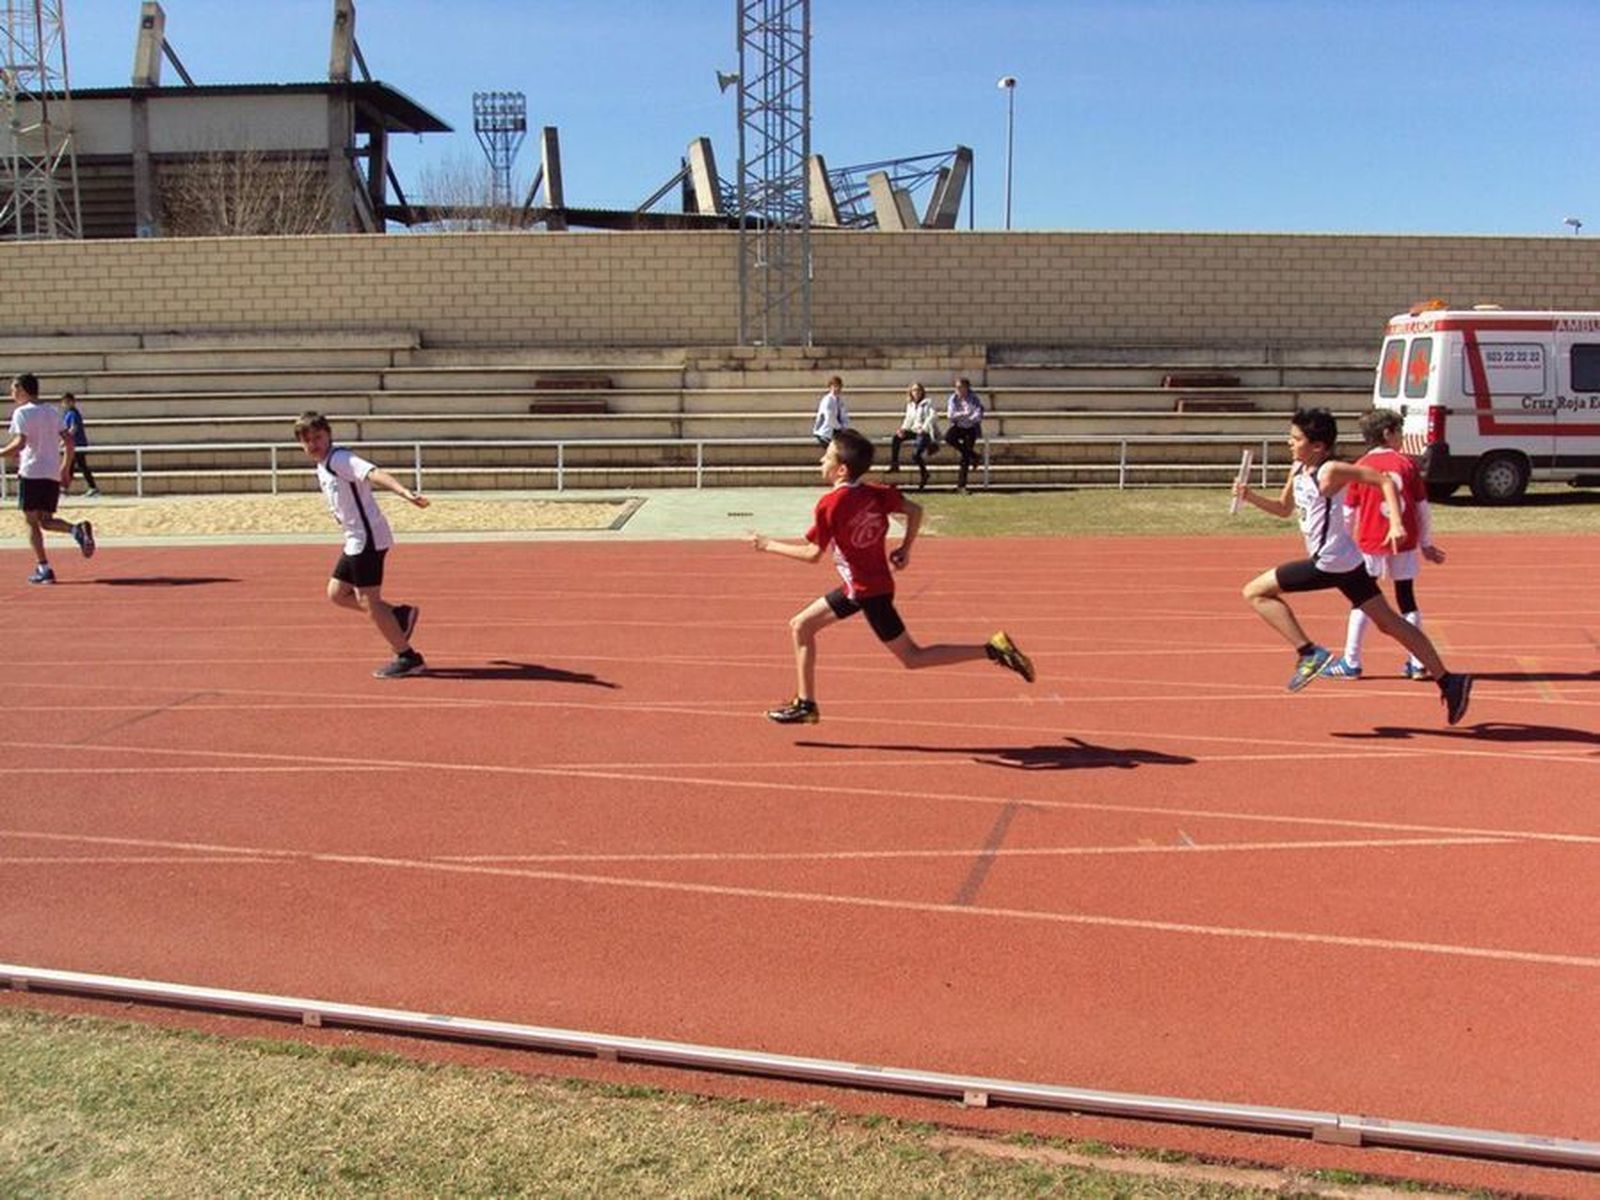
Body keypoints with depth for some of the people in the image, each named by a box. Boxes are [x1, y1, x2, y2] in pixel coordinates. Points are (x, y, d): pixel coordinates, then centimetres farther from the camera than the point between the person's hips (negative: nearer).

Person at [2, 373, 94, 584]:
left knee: (32, 521, 2)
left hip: (31, 473, -6)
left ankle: (43, 568, -2)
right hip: (53, 474, 6)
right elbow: (69, 442, 11)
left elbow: (19, 444, -18)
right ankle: (76, 528, -19)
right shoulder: (53, 411, 13)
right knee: (46, 520, 11)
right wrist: (65, 469, 18)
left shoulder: (22, 413, -6)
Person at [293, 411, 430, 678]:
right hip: (356, 540, 10)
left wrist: (405, 492, -47)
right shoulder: (322, 468, 14)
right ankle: (400, 615, 16)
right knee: (336, 593, 15)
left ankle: (408, 658, 2)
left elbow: (374, 473, -32)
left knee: (368, 600, -5)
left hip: (368, 538, -10)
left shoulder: (339, 459, -15)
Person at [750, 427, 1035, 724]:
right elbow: (915, 511, 2)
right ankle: (805, 704, 17)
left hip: (869, 591, -9)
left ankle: (993, 649, -2)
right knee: (800, 626, 12)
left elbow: (812, 554, -17)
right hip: (857, 588, 9)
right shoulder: (874, 492, 0)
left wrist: (768, 544, -5)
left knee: (912, 658, 0)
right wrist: (905, 549, 12)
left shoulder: (830, 504, -21)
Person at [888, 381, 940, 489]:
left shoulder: (928, 403, -2)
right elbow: (908, 419, 15)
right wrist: (903, 429, -4)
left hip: (927, 432, -7)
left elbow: (932, 416, -14)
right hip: (914, 430, 7)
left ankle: (924, 473, -1)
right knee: (896, 438, -15)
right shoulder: (910, 405, 16)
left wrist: (924, 428, -24)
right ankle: (894, 465, -11)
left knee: (916, 454, -27)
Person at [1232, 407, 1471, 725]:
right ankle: (1448, 681, 16)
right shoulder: (1298, 470, 11)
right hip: (1346, 562, 9)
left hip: (1329, 563, -9)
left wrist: (1396, 524, -24)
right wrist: (1250, 496, 9)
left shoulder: (1330, 471, -14)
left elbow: (1385, 481, -14)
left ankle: (1308, 653, -7)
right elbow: (1284, 509, 24)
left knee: (1255, 592, -4)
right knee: (1389, 622, 13)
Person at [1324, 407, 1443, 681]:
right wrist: (1426, 545, 13)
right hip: (1404, 544, 1)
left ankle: (1351, 663, 8)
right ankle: (1417, 663, 12)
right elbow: (1423, 507, 3)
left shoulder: (1359, 467, -4)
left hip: (1370, 545, -1)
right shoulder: (1407, 463, -1)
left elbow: (1349, 513, -2)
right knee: (1407, 600, 10)